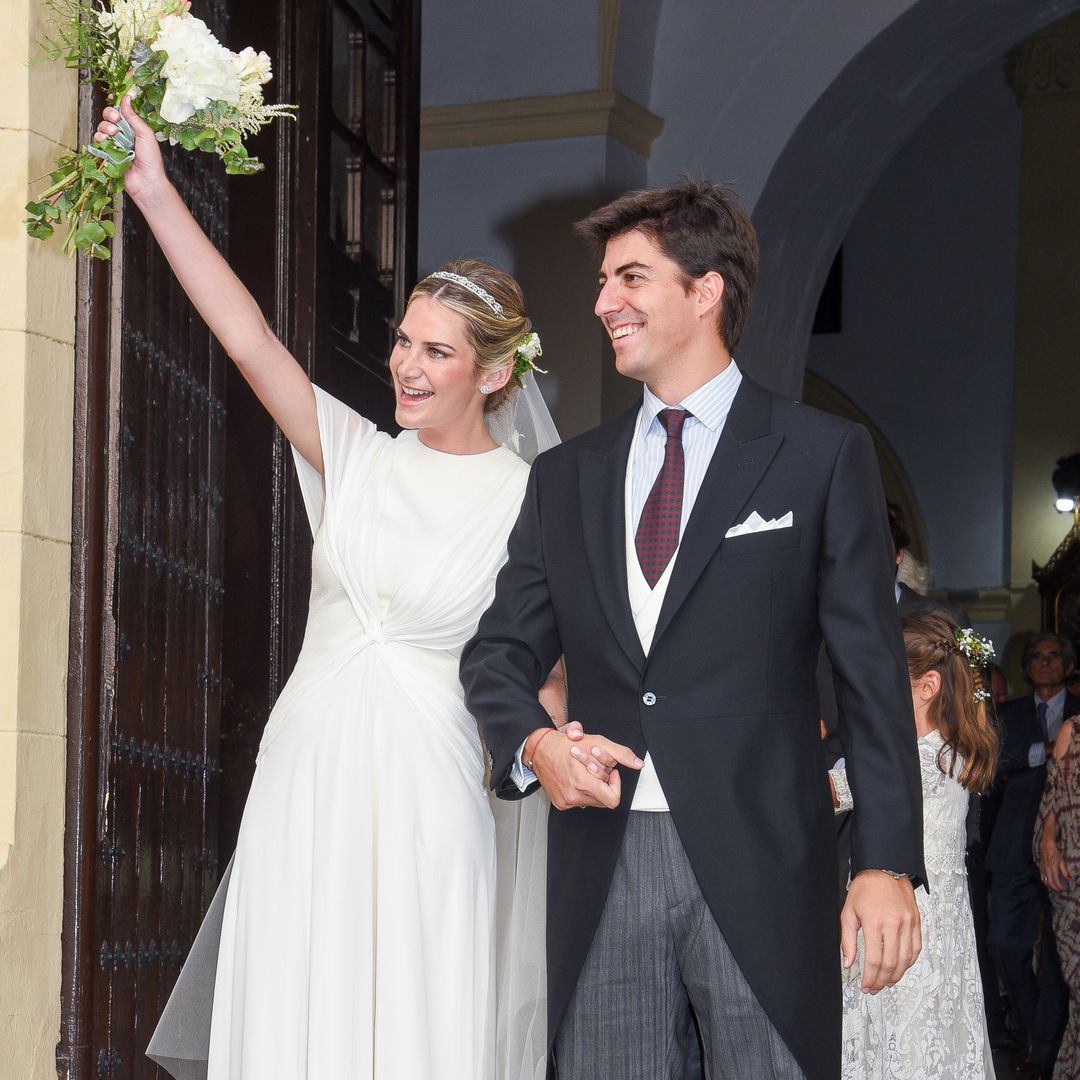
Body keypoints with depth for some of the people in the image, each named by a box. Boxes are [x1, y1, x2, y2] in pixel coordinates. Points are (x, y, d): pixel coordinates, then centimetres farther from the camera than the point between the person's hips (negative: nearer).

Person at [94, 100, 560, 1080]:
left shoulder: (529, 498, -1)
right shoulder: (359, 458, 7)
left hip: (424, 790, -3)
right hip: (304, 771, 3)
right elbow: (250, 341, -1)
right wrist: (155, 192, -8)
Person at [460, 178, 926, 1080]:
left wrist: (888, 864, -8)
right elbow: (500, 651, 18)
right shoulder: (565, 476, 16)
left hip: (759, 867, -3)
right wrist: (533, 746, -6)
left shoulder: (822, 455, 3)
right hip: (603, 862, 4)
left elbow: (871, 671, 0)